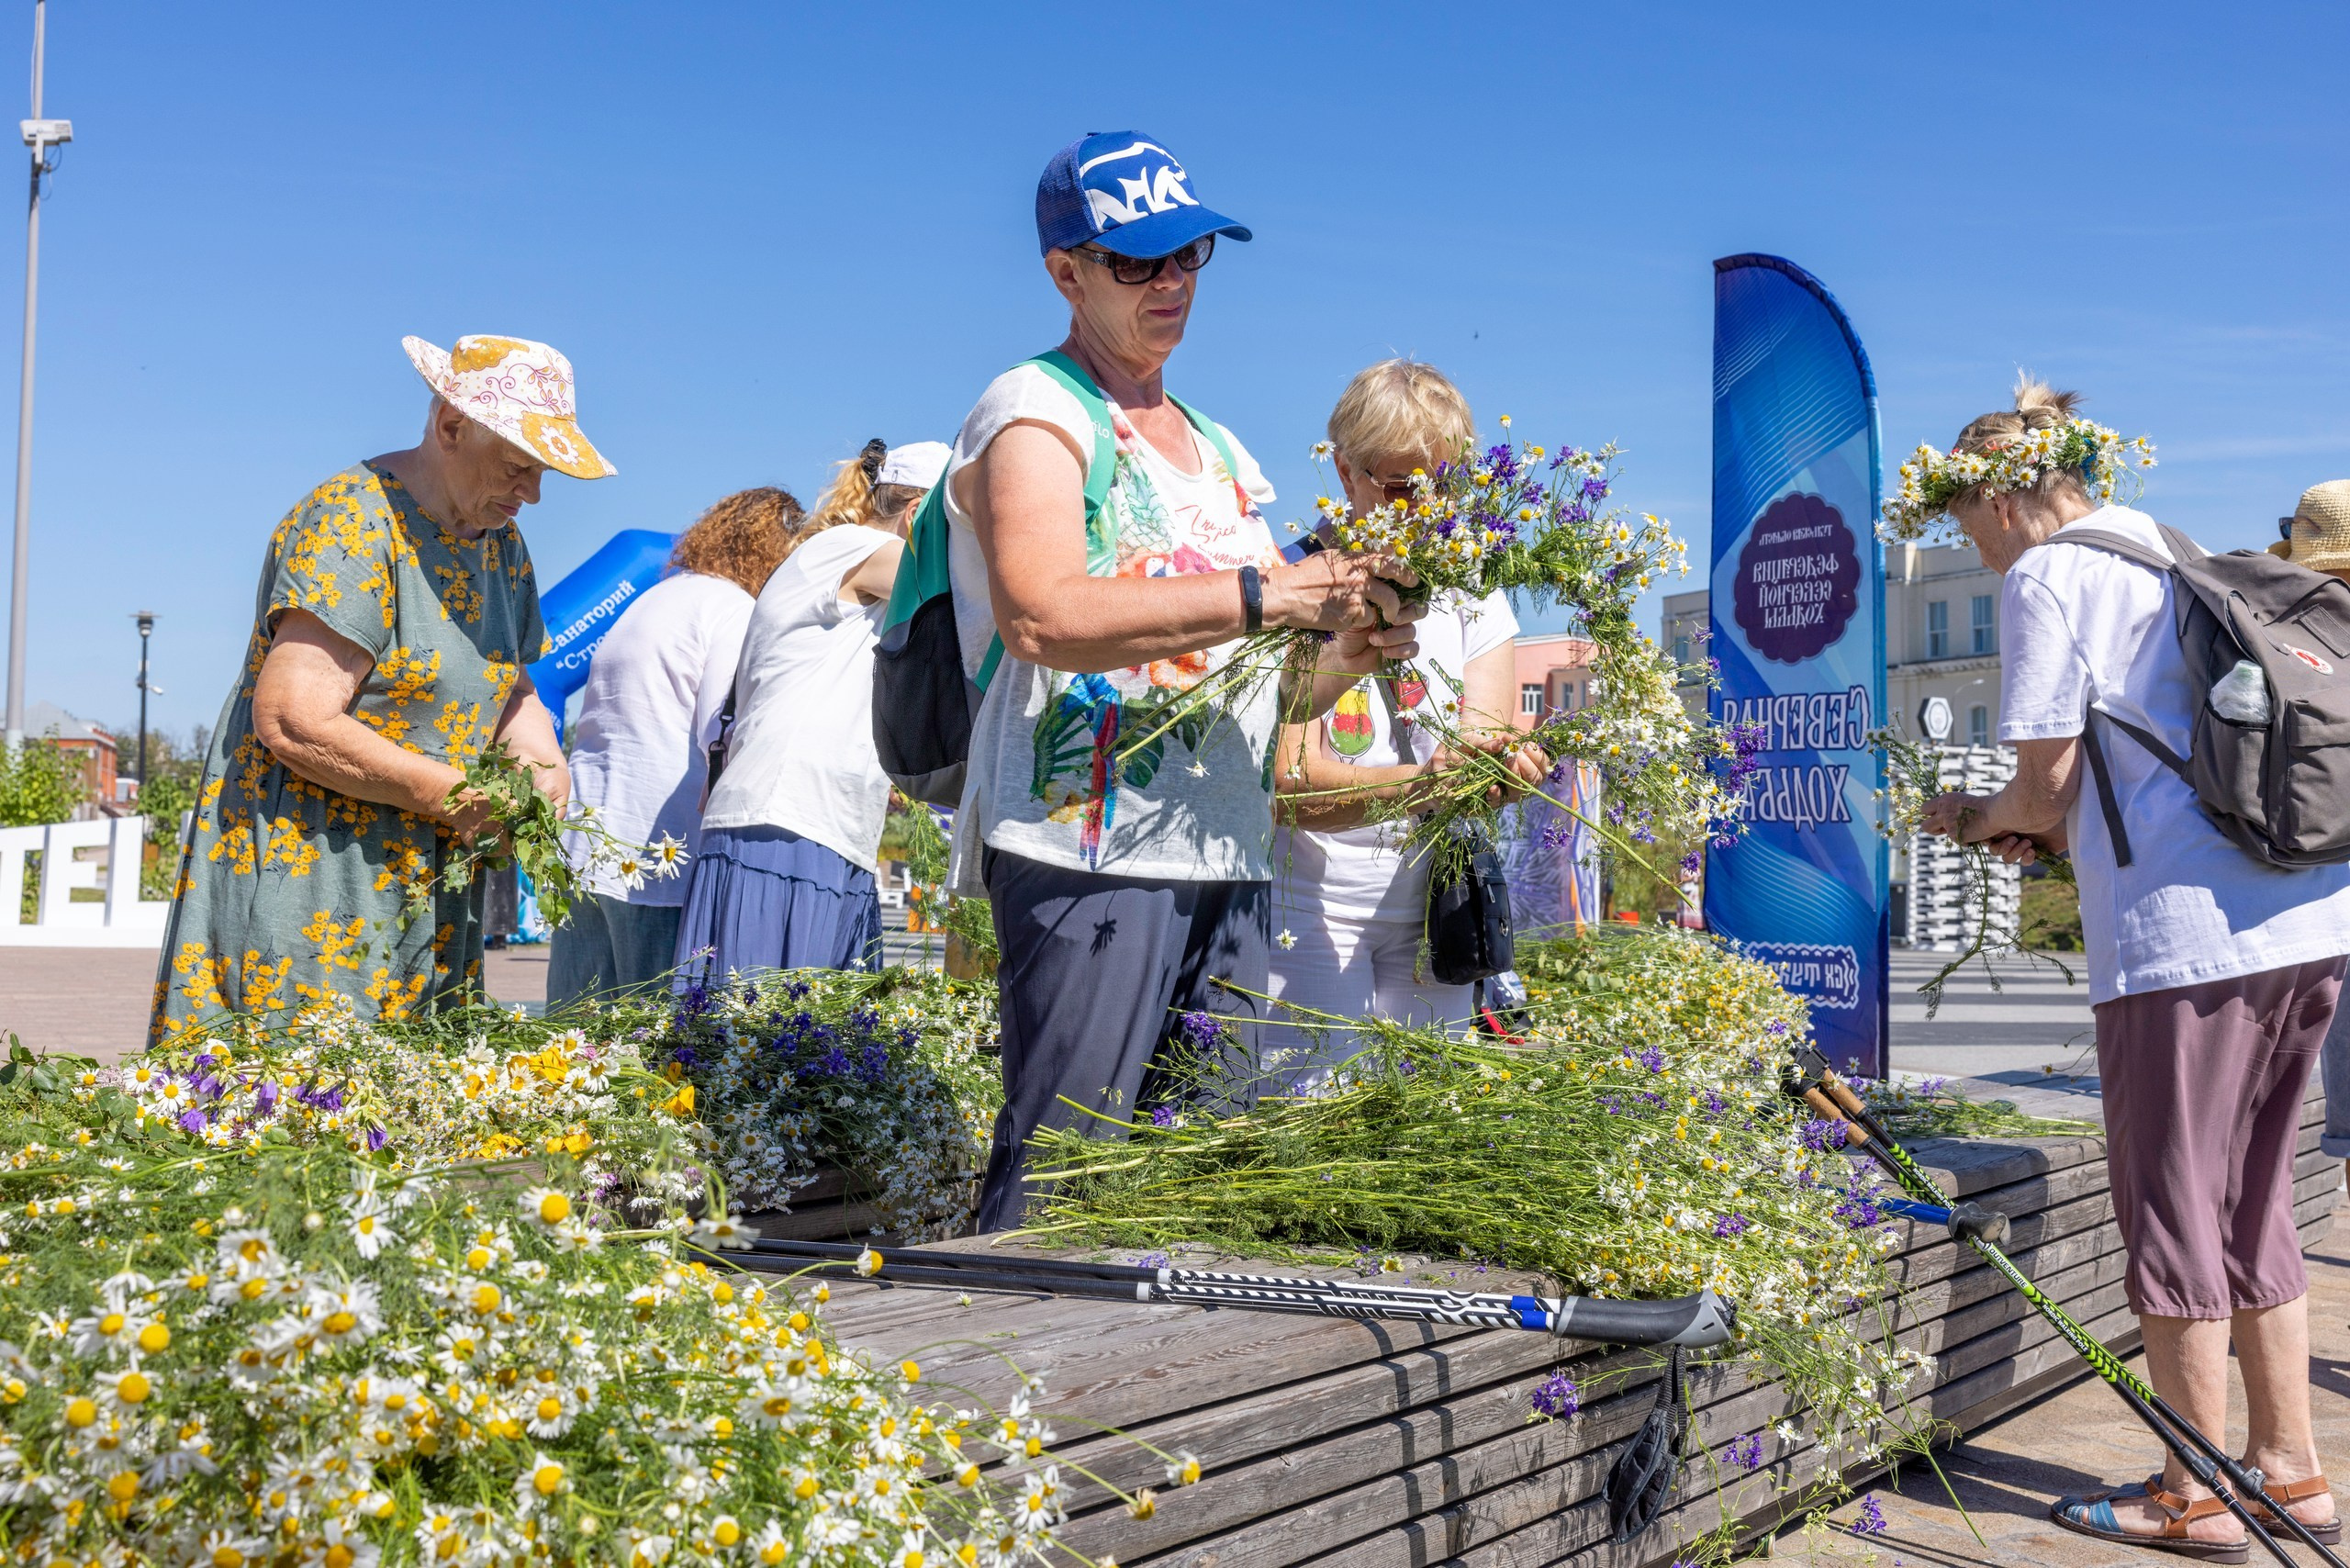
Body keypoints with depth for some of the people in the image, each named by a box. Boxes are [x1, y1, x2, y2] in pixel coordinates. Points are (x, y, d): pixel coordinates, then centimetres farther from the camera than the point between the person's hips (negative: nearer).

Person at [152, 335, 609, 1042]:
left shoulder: (500, 542, 11)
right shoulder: (352, 524, -16)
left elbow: (506, 687, 20)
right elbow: (290, 722, -23)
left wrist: (541, 758, -3)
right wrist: (448, 794, -18)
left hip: (423, 883, 8)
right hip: (302, 868, -8)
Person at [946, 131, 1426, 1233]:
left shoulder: (1221, 452, 23)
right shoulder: (1034, 415, 0)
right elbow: (1045, 617, -19)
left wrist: (1347, 647, 1)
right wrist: (1269, 592, -19)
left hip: (1230, 863, 7)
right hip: (1088, 852, -7)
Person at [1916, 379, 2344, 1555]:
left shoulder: (2047, 578, -3)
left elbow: (2047, 785, -6)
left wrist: (1981, 820, 14)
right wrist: (2048, 830, 20)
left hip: (2186, 930, -8)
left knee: (2173, 1208, 2)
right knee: (2253, 1202, 18)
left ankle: (2197, 1498, 10)